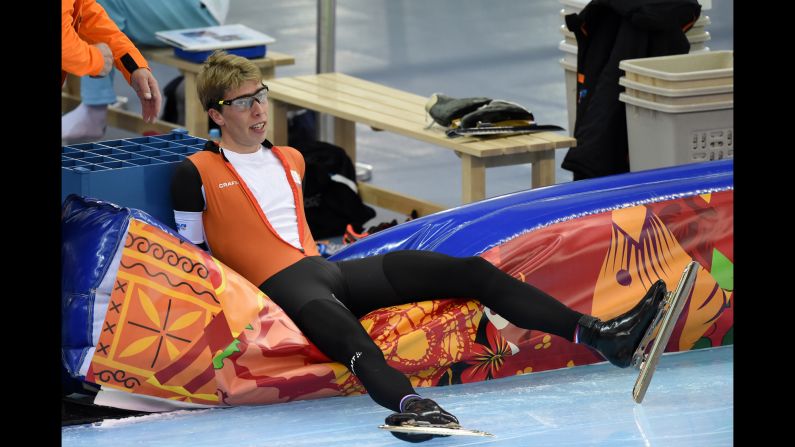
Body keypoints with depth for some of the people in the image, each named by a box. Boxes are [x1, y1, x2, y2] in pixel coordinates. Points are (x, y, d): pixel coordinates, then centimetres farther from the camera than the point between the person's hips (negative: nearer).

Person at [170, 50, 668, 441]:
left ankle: (601, 335, -15)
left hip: (328, 269, 8)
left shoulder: (290, 161, 23)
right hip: (280, 286, -8)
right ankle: (409, 403, -79)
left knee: (469, 271, -7)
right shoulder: (197, 174, 2)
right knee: (341, 327, -46)